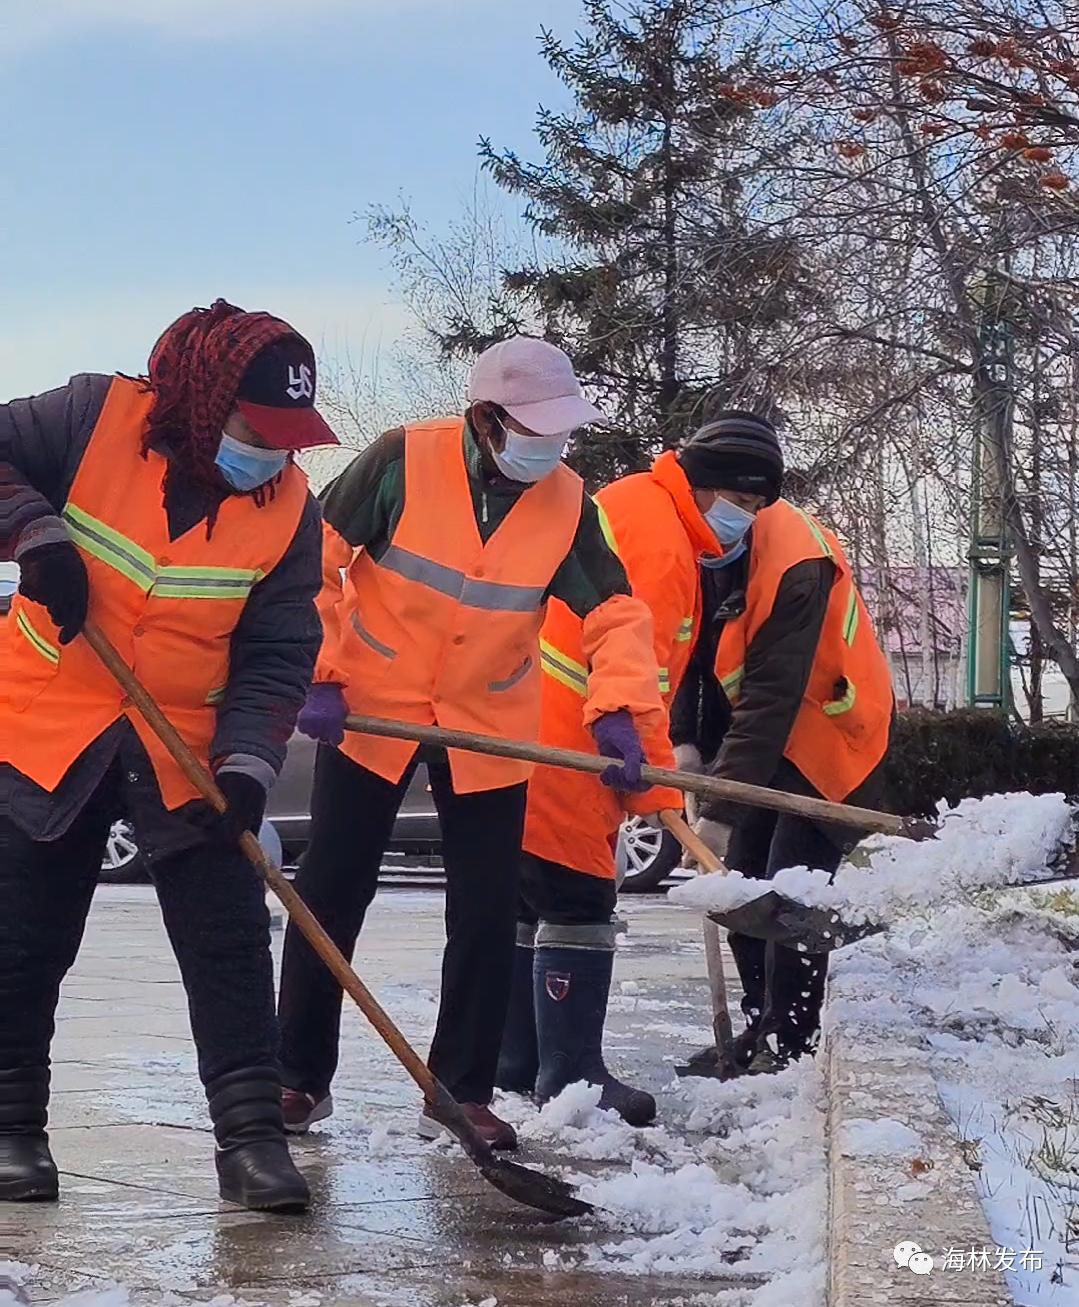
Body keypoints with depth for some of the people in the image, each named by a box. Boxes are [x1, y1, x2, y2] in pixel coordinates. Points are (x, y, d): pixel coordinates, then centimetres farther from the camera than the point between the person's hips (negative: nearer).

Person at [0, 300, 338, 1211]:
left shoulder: (288, 507, -8)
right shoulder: (98, 417, -14)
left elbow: (276, 654, -7)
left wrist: (246, 761, -19)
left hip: (188, 749, 1)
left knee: (230, 940, -3)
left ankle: (251, 1133, 3)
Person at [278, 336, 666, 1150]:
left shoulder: (567, 503, -6)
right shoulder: (403, 462, -16)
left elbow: (616, 613, -6)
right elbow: (315, 557, -11)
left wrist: (619, 709, -23)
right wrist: (317, 673, -14)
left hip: (489, 728, 3)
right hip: (370, 710, -2)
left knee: (487, 914, 2)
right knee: (330, 896, 5)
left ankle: (462, 1092, 15)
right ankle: (301, 1076, 20)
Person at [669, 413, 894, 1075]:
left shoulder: (796, 559, -32)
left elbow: (770, 698, -34)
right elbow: (699, 649, 6)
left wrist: (719, 810, -35)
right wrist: (687, 740, -9)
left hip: (830, 733, -8)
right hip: (770, 736, 8)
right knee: (745, 881, 10)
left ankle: (788, 1047, -4)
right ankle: (762, 1029, 22)